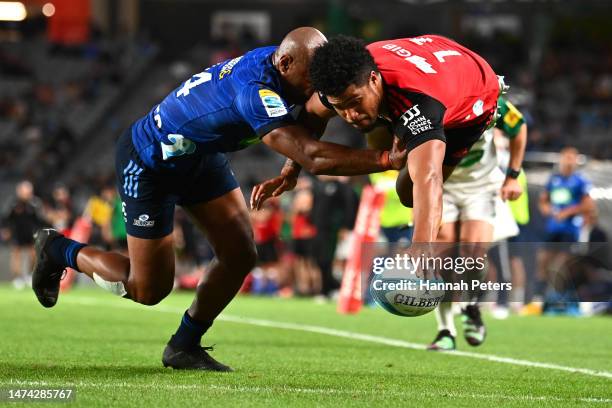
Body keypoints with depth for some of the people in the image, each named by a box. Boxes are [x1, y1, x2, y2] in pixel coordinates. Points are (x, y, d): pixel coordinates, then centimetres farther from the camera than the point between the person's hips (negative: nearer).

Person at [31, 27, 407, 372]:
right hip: (148, 163, -9)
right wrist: (388, 160, -47)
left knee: (241, 255, -2)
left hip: (200, 156, 9)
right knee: (149, 289, -1)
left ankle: (185, 345, 17)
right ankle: (59, 251, 24)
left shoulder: (273, 62, -15)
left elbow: (304, 137, -3)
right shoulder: (256, 90, -40)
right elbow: (312, 157, -46)